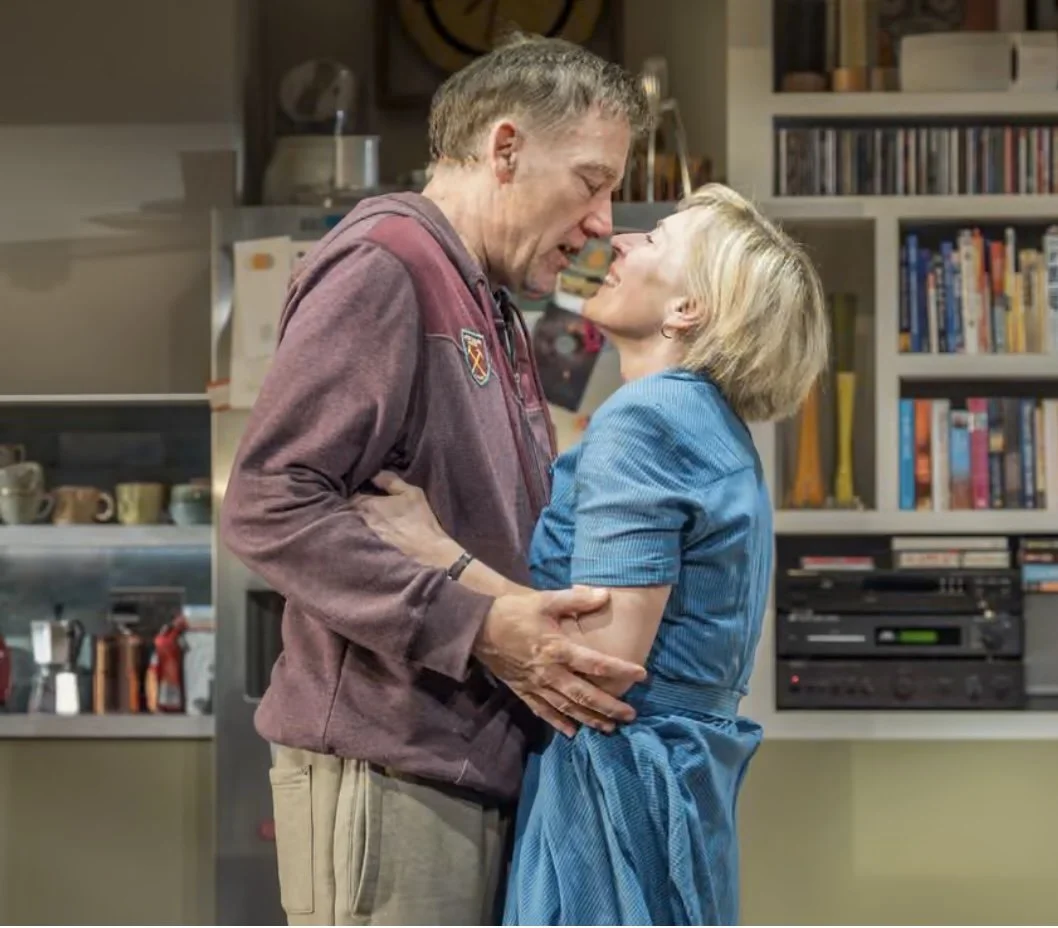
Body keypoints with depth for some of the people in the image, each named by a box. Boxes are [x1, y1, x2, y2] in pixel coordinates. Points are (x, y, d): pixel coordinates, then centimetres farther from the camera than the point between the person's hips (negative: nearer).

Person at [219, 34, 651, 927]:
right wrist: (475, 627, -21)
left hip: (474, 771, 9)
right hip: (385, 774, -9)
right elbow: (269, 504, -18)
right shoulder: (382, 265, -8)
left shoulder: (495, 313, 22)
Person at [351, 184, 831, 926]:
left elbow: (607, 658, -21)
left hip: (617, 789, -10)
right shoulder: (711, 427, 15)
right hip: (686, 787, 10)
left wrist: (440, 556, -16)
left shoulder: (645, 420, -14)